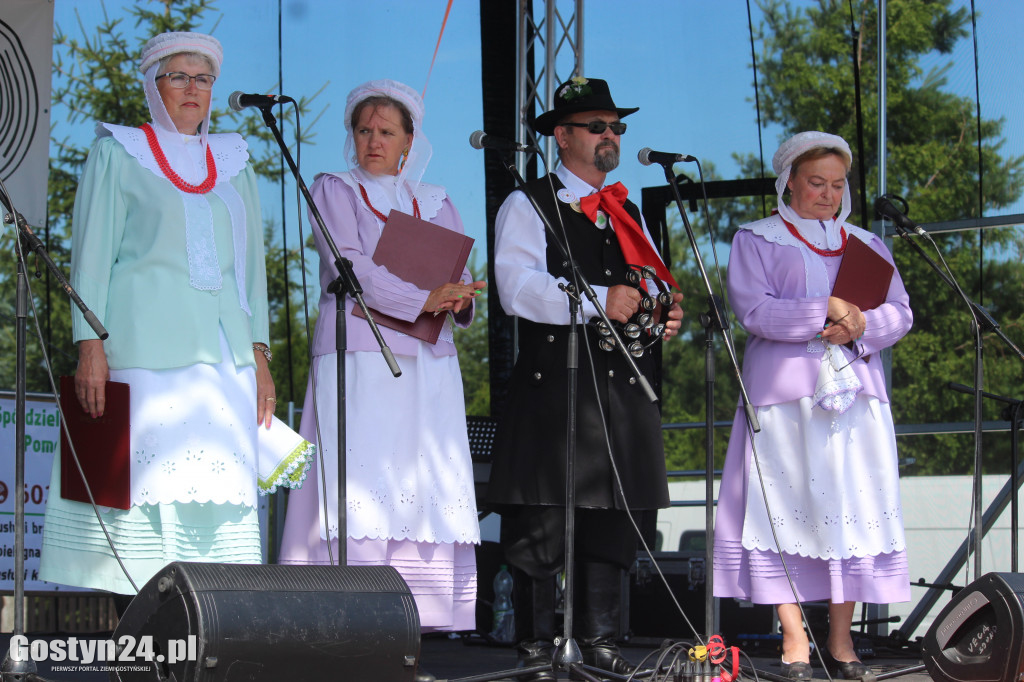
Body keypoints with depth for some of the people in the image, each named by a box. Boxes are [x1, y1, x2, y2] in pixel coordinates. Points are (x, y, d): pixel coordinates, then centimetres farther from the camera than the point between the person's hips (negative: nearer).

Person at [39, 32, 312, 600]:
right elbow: (92, 252, 1)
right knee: (145, 479, -11)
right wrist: (91, 345, -10)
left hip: (223, 350, 4)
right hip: (144, 345, -4)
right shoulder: (118, 154, 8)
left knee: (223, 485, -4)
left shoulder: (233, 164, 20)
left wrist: (259, 355, 9)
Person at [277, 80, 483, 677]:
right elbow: (348, 265, -6)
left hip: (427, 364, 4)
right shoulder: (334, 191, 9)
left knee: (430, 485, -5)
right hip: (359, 359, -4)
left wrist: (460, 300, -12)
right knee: (360, 480, -14)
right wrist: (421, 299, -16)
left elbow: (460, 279, 13)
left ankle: (421, 617, -6)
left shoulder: (436, 203, 21)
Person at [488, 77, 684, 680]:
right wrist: (599, 300, -21)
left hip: (623, 389, 6)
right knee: (540, 523, -6)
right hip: (552, 386, -6)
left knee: (612, 521, 8)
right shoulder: (528, 206, 1)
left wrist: (668, 316, 0)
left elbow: (650, 290, 24)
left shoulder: (628, 215, 22)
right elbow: (518, 287, -14)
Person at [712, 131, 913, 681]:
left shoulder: (866, 244, 19)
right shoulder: (756, 240, 8)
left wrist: (860, 327, -10)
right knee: (785, 508, -9)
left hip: (854, 391, 3)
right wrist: (826, 311, -16)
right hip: (784, 390, -3)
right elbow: (753, 309, -7)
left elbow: (900, 312, 11)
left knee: (853, 509, -3)